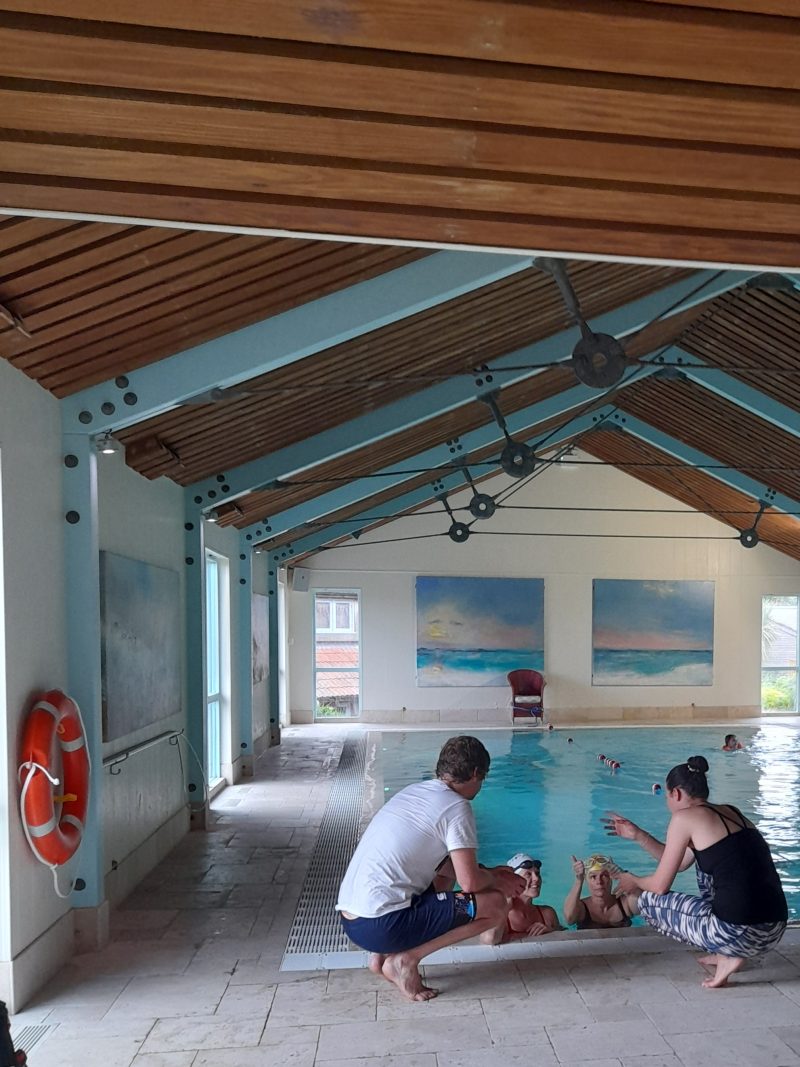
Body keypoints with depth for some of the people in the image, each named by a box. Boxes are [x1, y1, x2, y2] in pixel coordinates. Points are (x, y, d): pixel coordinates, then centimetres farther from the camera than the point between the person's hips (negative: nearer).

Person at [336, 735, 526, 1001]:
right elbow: (470, 882, -11)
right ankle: (407, 959, -3)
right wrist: (496, 880, 11)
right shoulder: (456, 807, -8)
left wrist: (489, 873, 27)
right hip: (380, 927, -8)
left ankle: (383, 954, 15)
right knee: (496, 904, -2)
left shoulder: (413, 791, 17)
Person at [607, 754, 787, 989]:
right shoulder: (729, 812, 17)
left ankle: (726, 957, 3)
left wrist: (634, 882, 23)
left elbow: (659, 887, 2)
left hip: (741, 935, -8)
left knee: (648, 902, 12)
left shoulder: (684, 818, -5)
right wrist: (638, 835, 30)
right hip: (776, 930, 8)